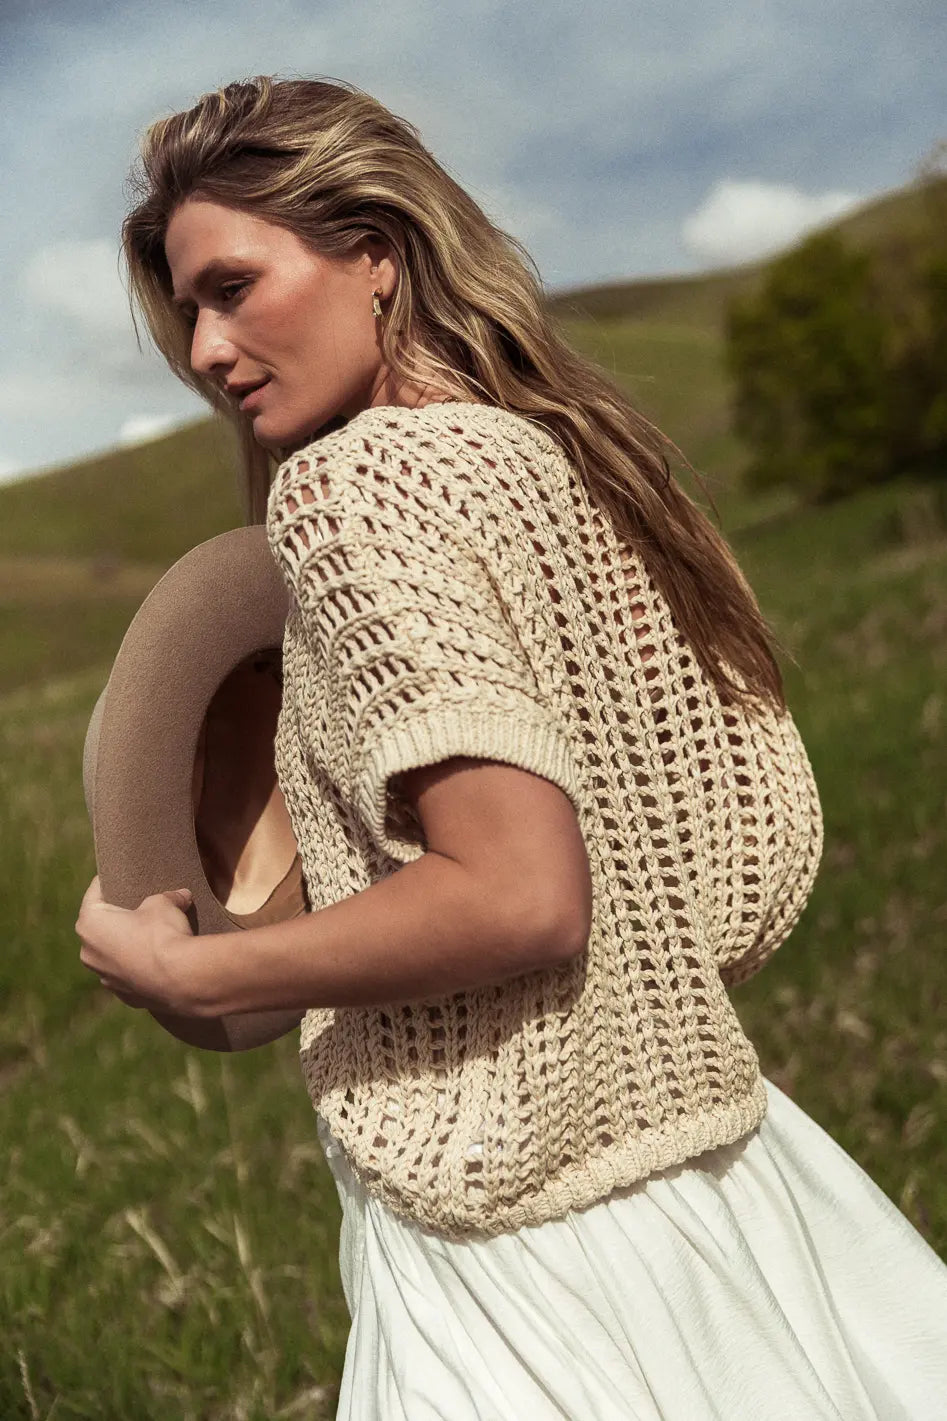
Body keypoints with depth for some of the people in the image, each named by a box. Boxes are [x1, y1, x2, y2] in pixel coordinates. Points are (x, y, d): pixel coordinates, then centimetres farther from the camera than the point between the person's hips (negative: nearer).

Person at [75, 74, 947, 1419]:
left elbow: (517, 894, -26)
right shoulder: (589, 456, 7)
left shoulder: (351, 477, -16)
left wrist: (185, 975, -14)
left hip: (519, 1220, -8)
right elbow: (775, 833, 8)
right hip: (704, 1142, 8)